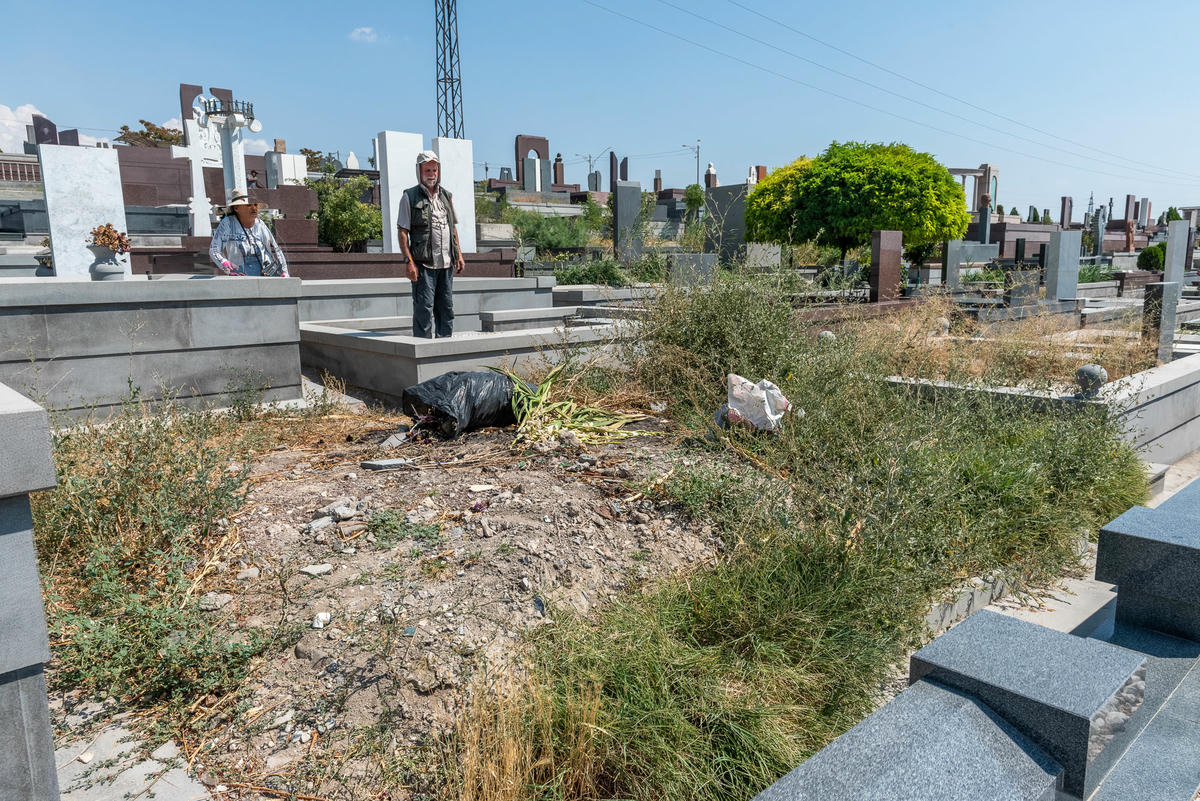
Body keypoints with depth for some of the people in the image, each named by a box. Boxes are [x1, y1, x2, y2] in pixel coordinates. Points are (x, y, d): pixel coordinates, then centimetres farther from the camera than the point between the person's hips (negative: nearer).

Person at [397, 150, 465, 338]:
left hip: (446, 264, 5)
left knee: (446, 308, 10)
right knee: (424, 309, -5)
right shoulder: (409, 197, 0)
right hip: (423, 264, -5)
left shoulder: (446, 196, 17)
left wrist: (459, 255, 12)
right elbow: (402, 232, -5)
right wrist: (409, 262, -14)